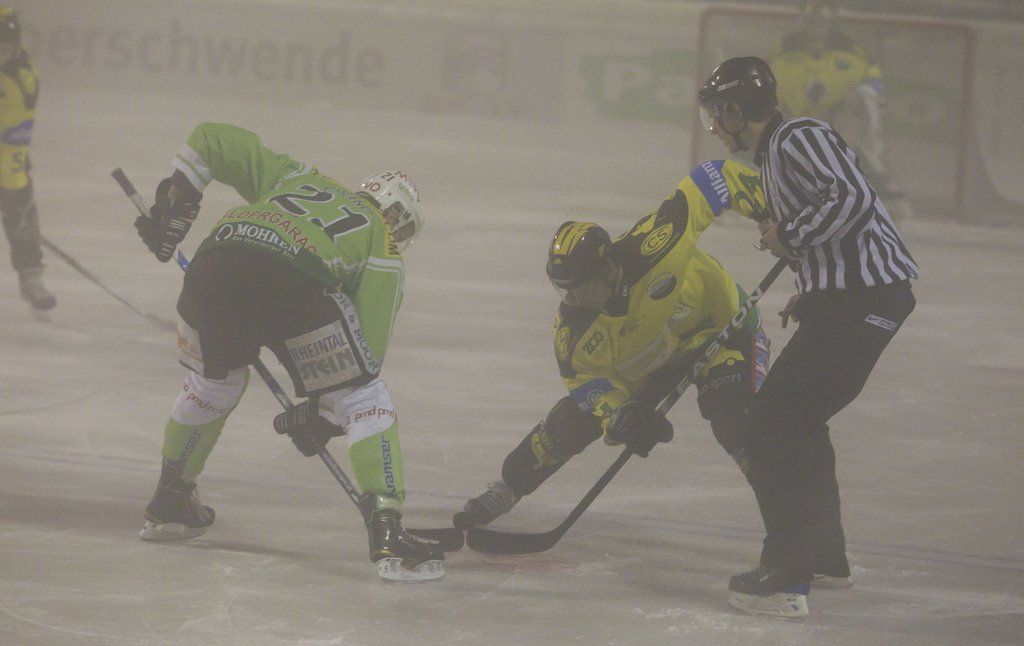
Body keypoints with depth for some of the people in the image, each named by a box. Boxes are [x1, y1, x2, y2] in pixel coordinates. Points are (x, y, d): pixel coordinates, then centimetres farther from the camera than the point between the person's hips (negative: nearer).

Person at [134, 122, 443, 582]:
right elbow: (367, 346, 21)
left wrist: (174, 202, 40)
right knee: (362, 398, 11)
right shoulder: (382, 249, 27)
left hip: (213, 264, 4)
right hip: (294, 282, -4)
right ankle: (386, 531, 0)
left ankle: (168, 506, 43)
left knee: (213, 381, 32)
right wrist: (320, 415, 30)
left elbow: (210, 140, 36)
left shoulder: (296, 179, 38)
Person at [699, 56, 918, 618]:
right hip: (844, 297, 11)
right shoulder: (774, 152, 22)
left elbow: (854, 199, -25)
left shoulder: (798, 139, -12)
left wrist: (790, 235, -16)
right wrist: (809, 294, 20)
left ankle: (787, 576, -18)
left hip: (863, 296, -11)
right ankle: (823, 551, 36)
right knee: (797, 420, 22)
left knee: (775, 420, -14)